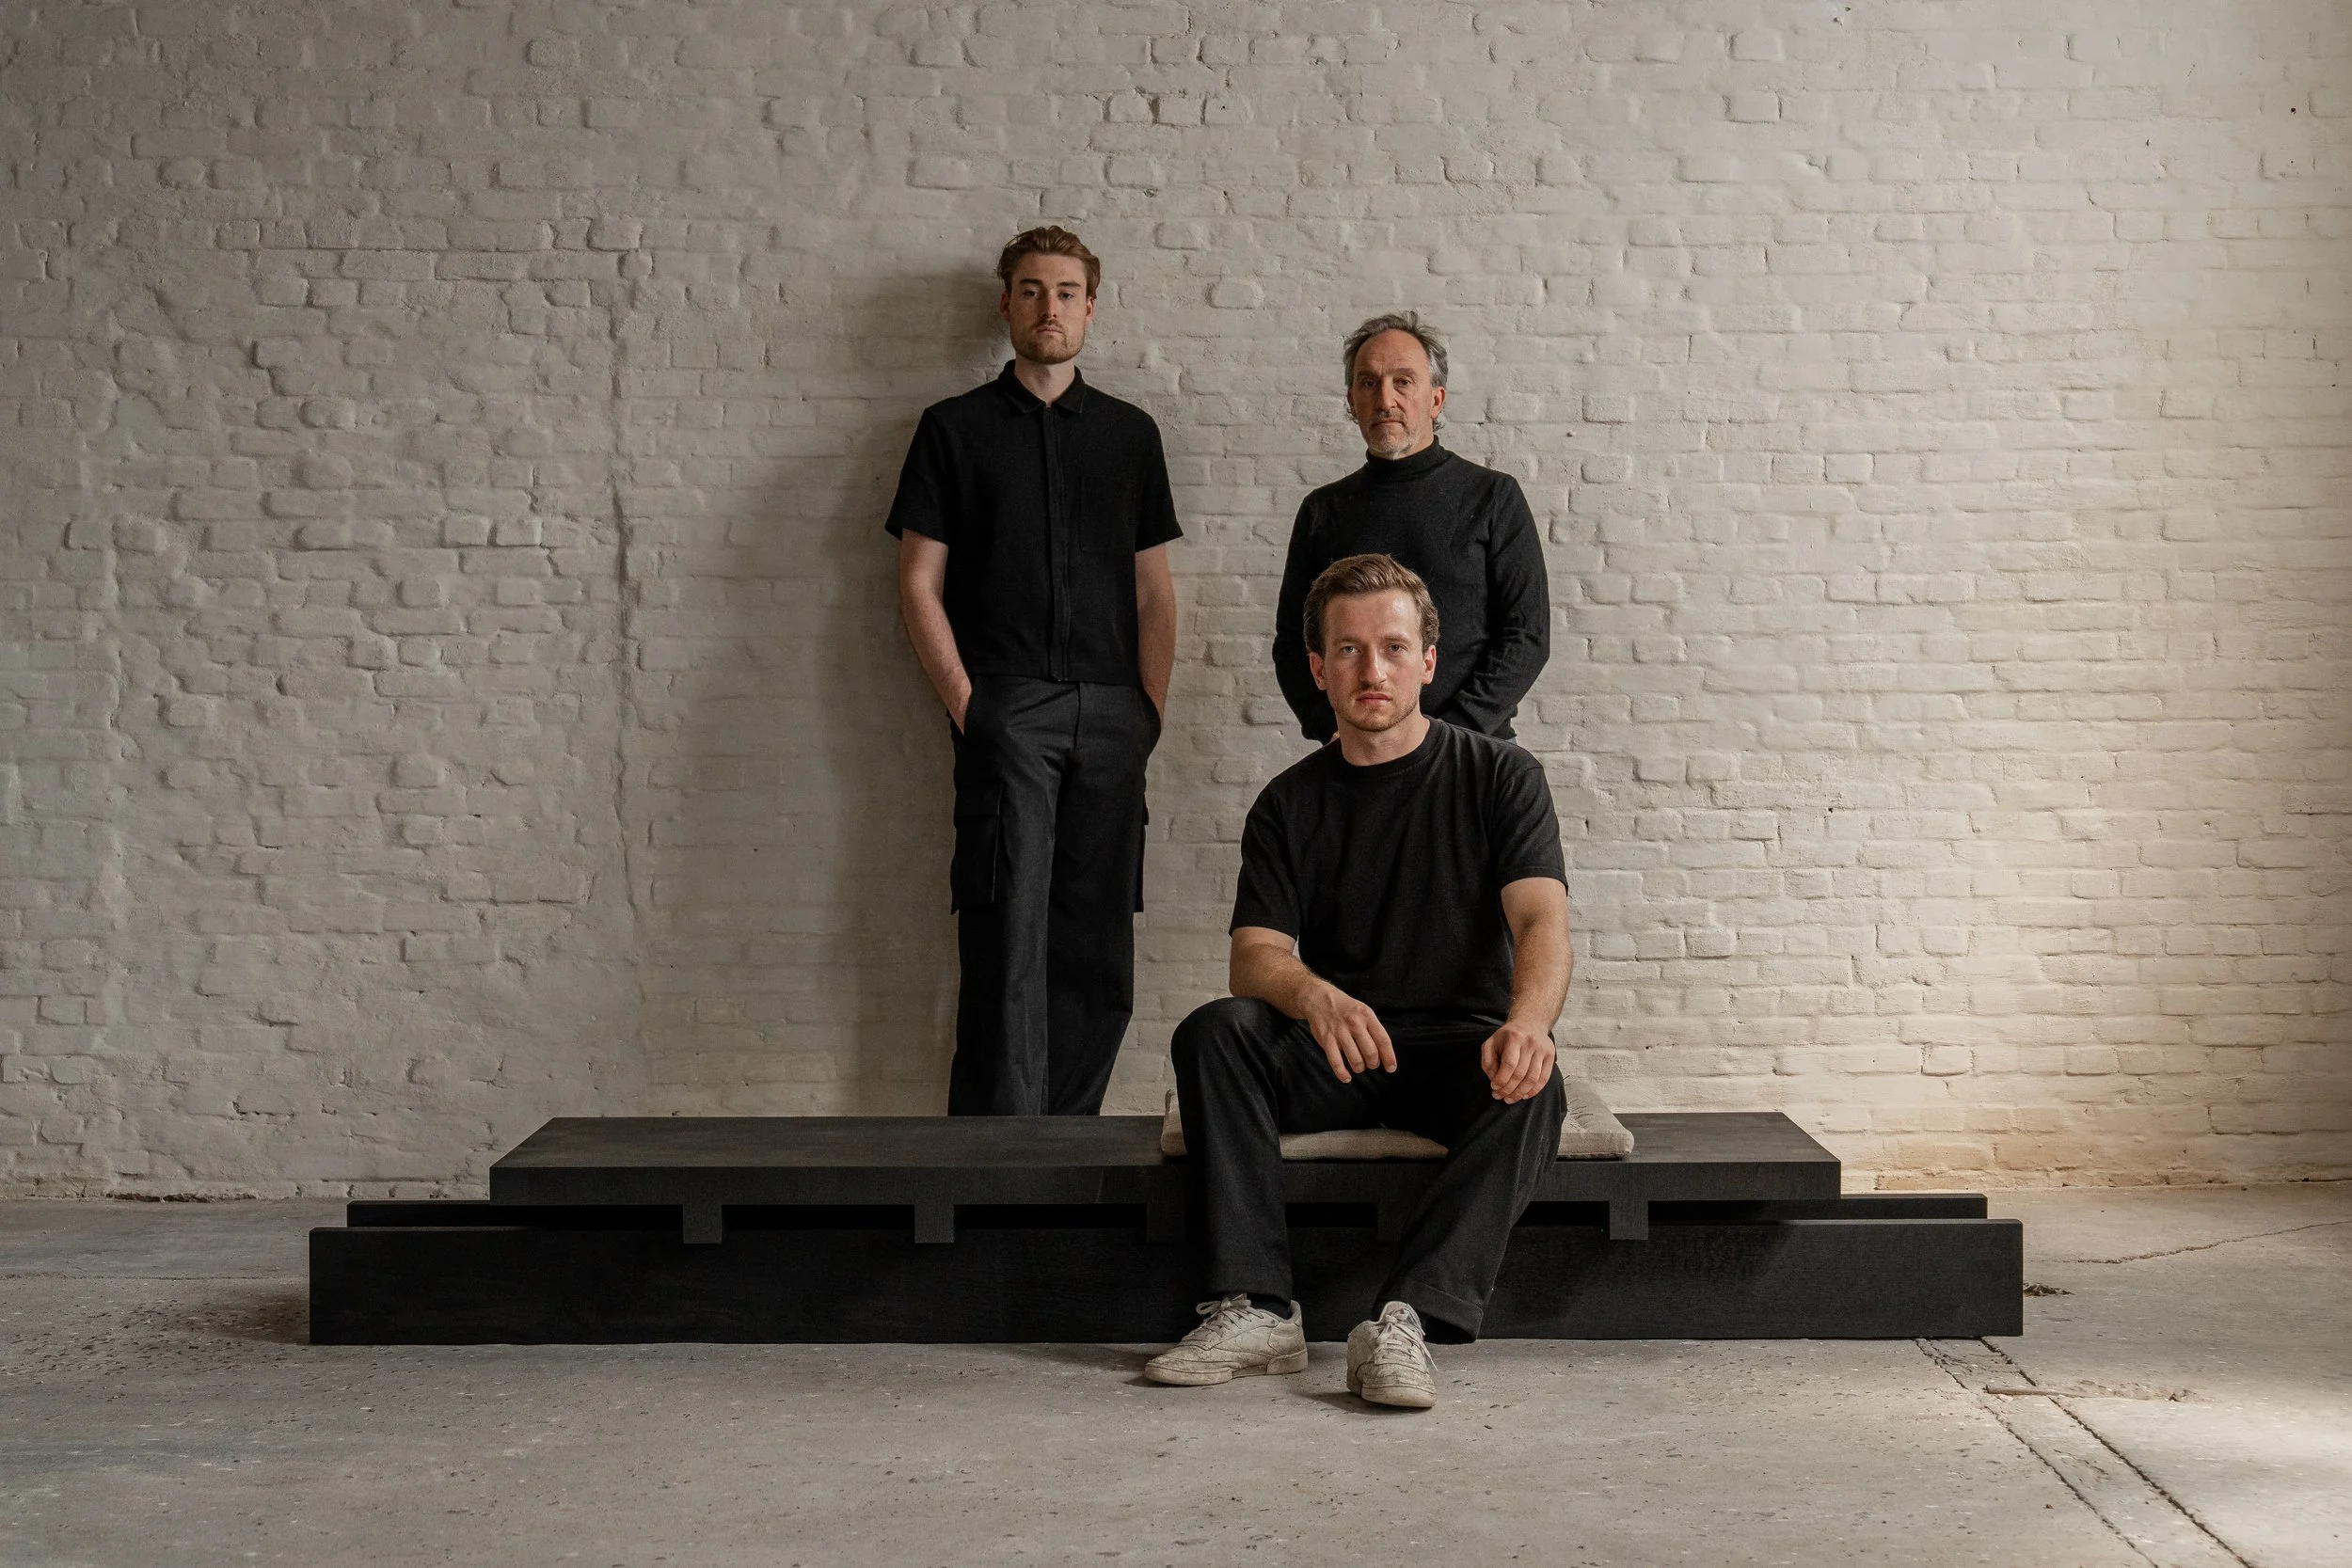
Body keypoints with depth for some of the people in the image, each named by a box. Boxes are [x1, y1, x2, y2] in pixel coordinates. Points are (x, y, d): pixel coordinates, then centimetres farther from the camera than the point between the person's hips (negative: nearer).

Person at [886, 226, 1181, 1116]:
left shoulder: (1130, 433, 16)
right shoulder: (955, 429, 8)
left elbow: (1154, 589, 15)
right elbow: (920, 582, 4)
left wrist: (1150, 707, 3)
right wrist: (964, 701, -7)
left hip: (1110, 715, 3)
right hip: (1006, 707, -3)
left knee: (1097, 947, 2)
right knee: (1009, 937, -11)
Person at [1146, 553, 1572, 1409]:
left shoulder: (1499, 775, 3)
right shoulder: (1291, 805, 8)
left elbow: (1542, 922, -12)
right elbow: (1255, 956, -5)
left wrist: (1527, 1022, -35)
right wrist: (1316, 997, -31)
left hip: (1459, 1048, -2)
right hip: (1333, 1058, 2)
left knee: (1533, 1089, -34)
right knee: (1212, 1031, -26)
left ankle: (1406, 1319, -41)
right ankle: (1256, 1310, -31)